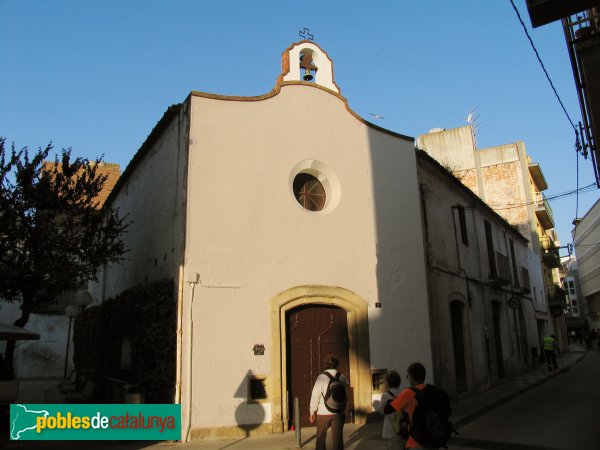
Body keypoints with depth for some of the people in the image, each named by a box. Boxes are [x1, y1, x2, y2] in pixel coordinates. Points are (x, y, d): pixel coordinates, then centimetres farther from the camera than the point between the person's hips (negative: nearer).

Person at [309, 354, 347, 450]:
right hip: (338, 413, 2)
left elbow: (315, 396, -10)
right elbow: (346, 384, 25)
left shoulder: (321, 377, -10)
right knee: (337, 438, 6)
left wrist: (312, 412, -1)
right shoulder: (341, 377, 1)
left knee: (321, 438, 14)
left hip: (323, 413, -2)